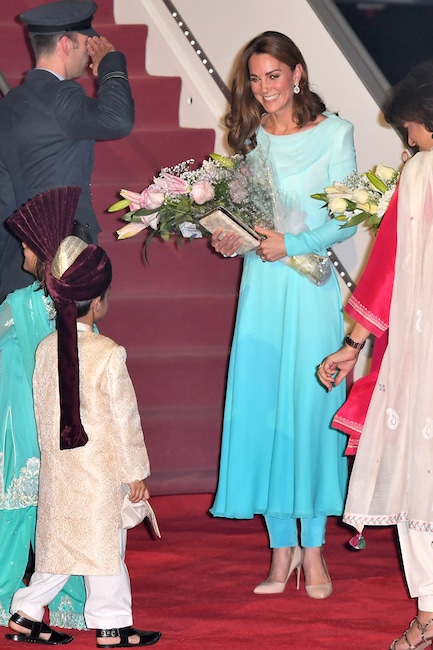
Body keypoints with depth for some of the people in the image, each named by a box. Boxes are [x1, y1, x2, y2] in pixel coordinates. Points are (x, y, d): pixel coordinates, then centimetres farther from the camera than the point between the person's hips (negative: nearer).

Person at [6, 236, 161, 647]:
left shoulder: (45, 349, 3)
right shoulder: (108, 354, -15)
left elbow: (42, 410, 10)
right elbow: (124, 416, -11)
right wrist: (135, 472, -4)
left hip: (57, 468, 6)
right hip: (101, 468, -6)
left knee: (59, 541, 15)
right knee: (104, 543, 2)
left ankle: (25, 614, 18)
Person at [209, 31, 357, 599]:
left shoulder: (333, 133, -2)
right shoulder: (250, 140, 11)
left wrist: (292, 244, -18)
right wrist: (227, 240, -4)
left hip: (310, 289, -4)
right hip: (260, 289, 4)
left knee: (311, 409, -2)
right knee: (260, 411, 1)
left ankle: (314, 547, 8)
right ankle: (282, 546, 10)